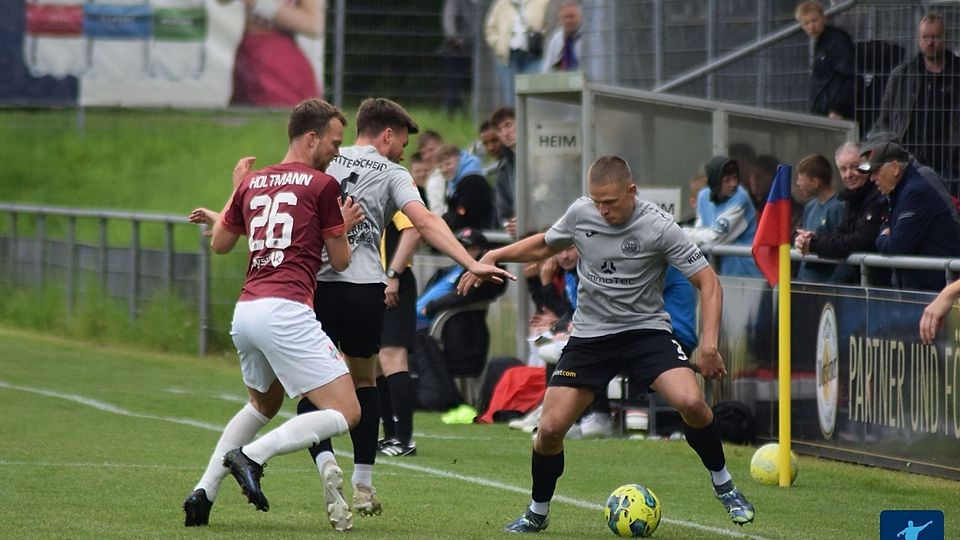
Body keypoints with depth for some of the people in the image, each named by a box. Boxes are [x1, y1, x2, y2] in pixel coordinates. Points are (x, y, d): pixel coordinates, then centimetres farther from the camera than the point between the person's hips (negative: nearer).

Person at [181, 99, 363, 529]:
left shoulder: (253, 182, 17)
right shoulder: (321, 185, 0)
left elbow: (220, 244, 30)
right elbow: (340, 261, 5)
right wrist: (345, 225, 24)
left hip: (245, 313, 8)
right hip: (286, 312, -8)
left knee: (263, 404, 31)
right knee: (345, 413, -6)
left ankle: (204, 492, 18)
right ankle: (251, 456, -20)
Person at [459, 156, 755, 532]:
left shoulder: (658, 227, -16)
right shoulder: (580, 213, -4)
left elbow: (707, 282, -12)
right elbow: (544, 245, 18)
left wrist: (709, 343, -21)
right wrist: (493, 257, 6)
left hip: (646, 329, -3)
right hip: (590, 333, 3)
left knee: (691, 402, -27)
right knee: (550, 428, -8)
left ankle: (724, 486, -2)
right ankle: (537, 513, 18)